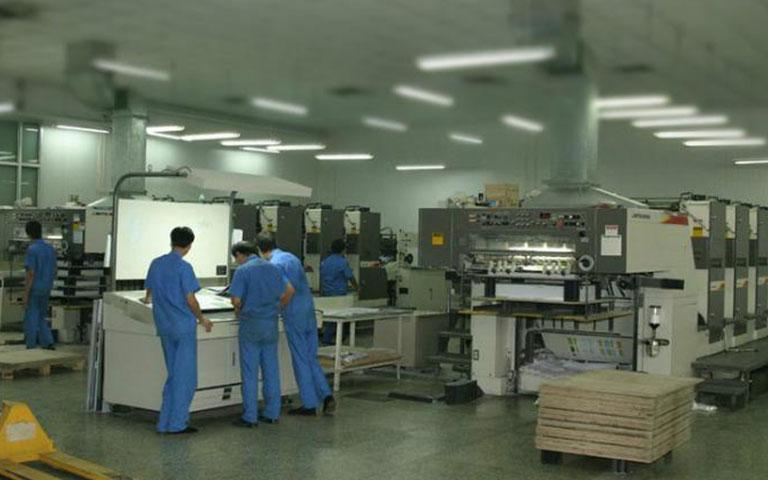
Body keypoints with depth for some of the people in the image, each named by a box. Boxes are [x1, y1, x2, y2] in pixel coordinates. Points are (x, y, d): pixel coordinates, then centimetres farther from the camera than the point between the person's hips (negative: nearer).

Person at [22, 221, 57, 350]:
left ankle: (31, 348, 9)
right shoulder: (51, 249, 6)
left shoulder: (32, 250, -15)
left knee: (31, 320, 3)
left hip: (34, 290, -6)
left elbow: (31, 274, -18)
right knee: (42, 317, 17)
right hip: (46, 290, 6)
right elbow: (54, 272, 11)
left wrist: (25, 295, -15)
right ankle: (48, 342, 6)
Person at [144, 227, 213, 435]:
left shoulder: (156, 264, 7)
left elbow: (149, 290, 22)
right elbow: (190, 300, -15)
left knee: (173, 375, 15)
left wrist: (148, 300, 45)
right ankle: (176, 423, 2)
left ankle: (166, 422, 16)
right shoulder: (184, 268, -14)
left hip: (164, 326, 7)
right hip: (183, 326, -7)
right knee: (185, 377, 0)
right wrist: (202, 320, 1)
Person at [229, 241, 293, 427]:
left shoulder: (242, 271, -9)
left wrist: (238, 311, 5)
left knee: (250, 372, 1)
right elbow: (289, 290, 11)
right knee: (271, 369, 11)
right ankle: (272, 413, 16)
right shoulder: (273, 268, 8)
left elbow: (236, 299, -15)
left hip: (251, 323, -5)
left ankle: (250, 417, 4)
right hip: (271, 323, 5)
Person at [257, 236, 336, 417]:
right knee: (311, 358, 14)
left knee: (301, 360, 3)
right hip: (309, 310, 7)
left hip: (294, 315, -7)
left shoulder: (275, 264, -11)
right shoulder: (291, 257, 15)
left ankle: (309, 405, 9)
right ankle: (326, 396, 3)